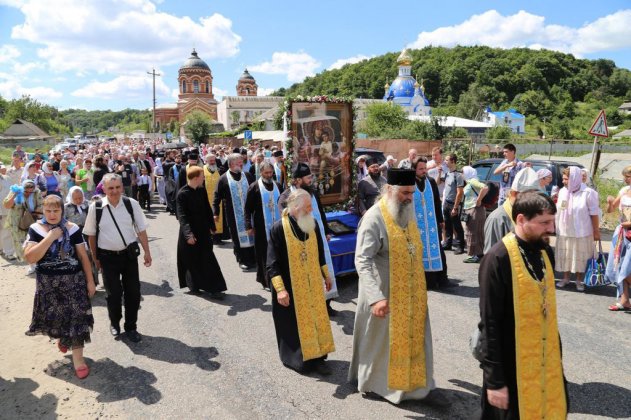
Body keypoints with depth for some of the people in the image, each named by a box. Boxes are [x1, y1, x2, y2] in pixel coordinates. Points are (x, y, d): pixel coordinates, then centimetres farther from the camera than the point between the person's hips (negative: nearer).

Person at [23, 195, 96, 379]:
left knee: (76, 316, -2)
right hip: (48, 282, 1)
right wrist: (50, 237, -23)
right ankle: (62, 337, 47)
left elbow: (83, 256, 0)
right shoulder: (36, 229, -6)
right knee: (54, 316, 13)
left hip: (74, 279, -1)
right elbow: (30, 257, -17)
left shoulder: (72, 229, -5)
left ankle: (77, 358, 8)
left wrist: (90, 281, 0)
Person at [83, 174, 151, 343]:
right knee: (114, 293, 9)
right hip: (108, 256, -1)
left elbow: (141, 229, 0)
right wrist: (95, 257, 4)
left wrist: (147, 252, -1)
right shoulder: (95, 207, -9)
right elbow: (91, 234, 1)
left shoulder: (132, 204, -7)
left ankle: (131, 327, 25)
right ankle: (114, 323, 36)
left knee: (133, 292, 6)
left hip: (129, 254, 1)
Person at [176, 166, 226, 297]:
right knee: (192, 261, 8)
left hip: (203, 231, 4)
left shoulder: (202, 190, 3)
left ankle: (213, 287, 5)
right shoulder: (182, 194, -14)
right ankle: (193, 286, 26)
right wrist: (188, 234, -27)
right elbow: (181, 216, -19)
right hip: (190, 233, -4)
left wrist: (211, 226, 8)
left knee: (208, 260, 1)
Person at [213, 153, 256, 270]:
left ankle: (253, 258, 20)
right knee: (238, 236, 4)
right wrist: (216, 213, -3)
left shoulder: (247, 176, 4)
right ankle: (243, 260, 16)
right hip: (234, 214, -3)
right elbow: (217, 197, -1)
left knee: (251, 234, 8)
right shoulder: (224, 179, -4)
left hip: (249, 212, 3)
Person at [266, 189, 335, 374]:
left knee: (316, 319, 11)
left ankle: (316, 356, 25)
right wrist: (280, 289, -21)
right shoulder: (279, 228, -18)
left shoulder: (312, 224, -3)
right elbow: (272, 263, -15)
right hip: (291, 287, -4)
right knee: (294, 323, 8)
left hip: (313, 284, 5)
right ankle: (296, 358, 27)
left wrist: (326, 275, 17)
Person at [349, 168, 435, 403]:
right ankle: (374, 380, 31)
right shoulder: (374, 218, -21)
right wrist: (376, 297, -36)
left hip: (411, 294, 7)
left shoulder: (408, 214, 4)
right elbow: (362, 261, -27)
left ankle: (411, 379, 38)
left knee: (411, 337, 18)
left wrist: (419, 287, 16)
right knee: (383, 340, 10)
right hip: (385, 296, -7)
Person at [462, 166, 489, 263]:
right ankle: (479, 254, 20)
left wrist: (478, 200, -23)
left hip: (475, 210, -10)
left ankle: (477, 255, -4)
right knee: (477, 233, 13)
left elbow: (485, 188, -28)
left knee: (474, 232, -7)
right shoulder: (469, 183, 16)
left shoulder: (473, 181, -13)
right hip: (470, 210, 10)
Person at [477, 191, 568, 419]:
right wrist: (495, 381, -16)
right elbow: (489, 325, -18)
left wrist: (557, 353, 16)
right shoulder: (499, 259, -21)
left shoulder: (546, 252, 1)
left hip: (547, 359, 6)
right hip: (512, 364, -6)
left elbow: (548, 308, 12)